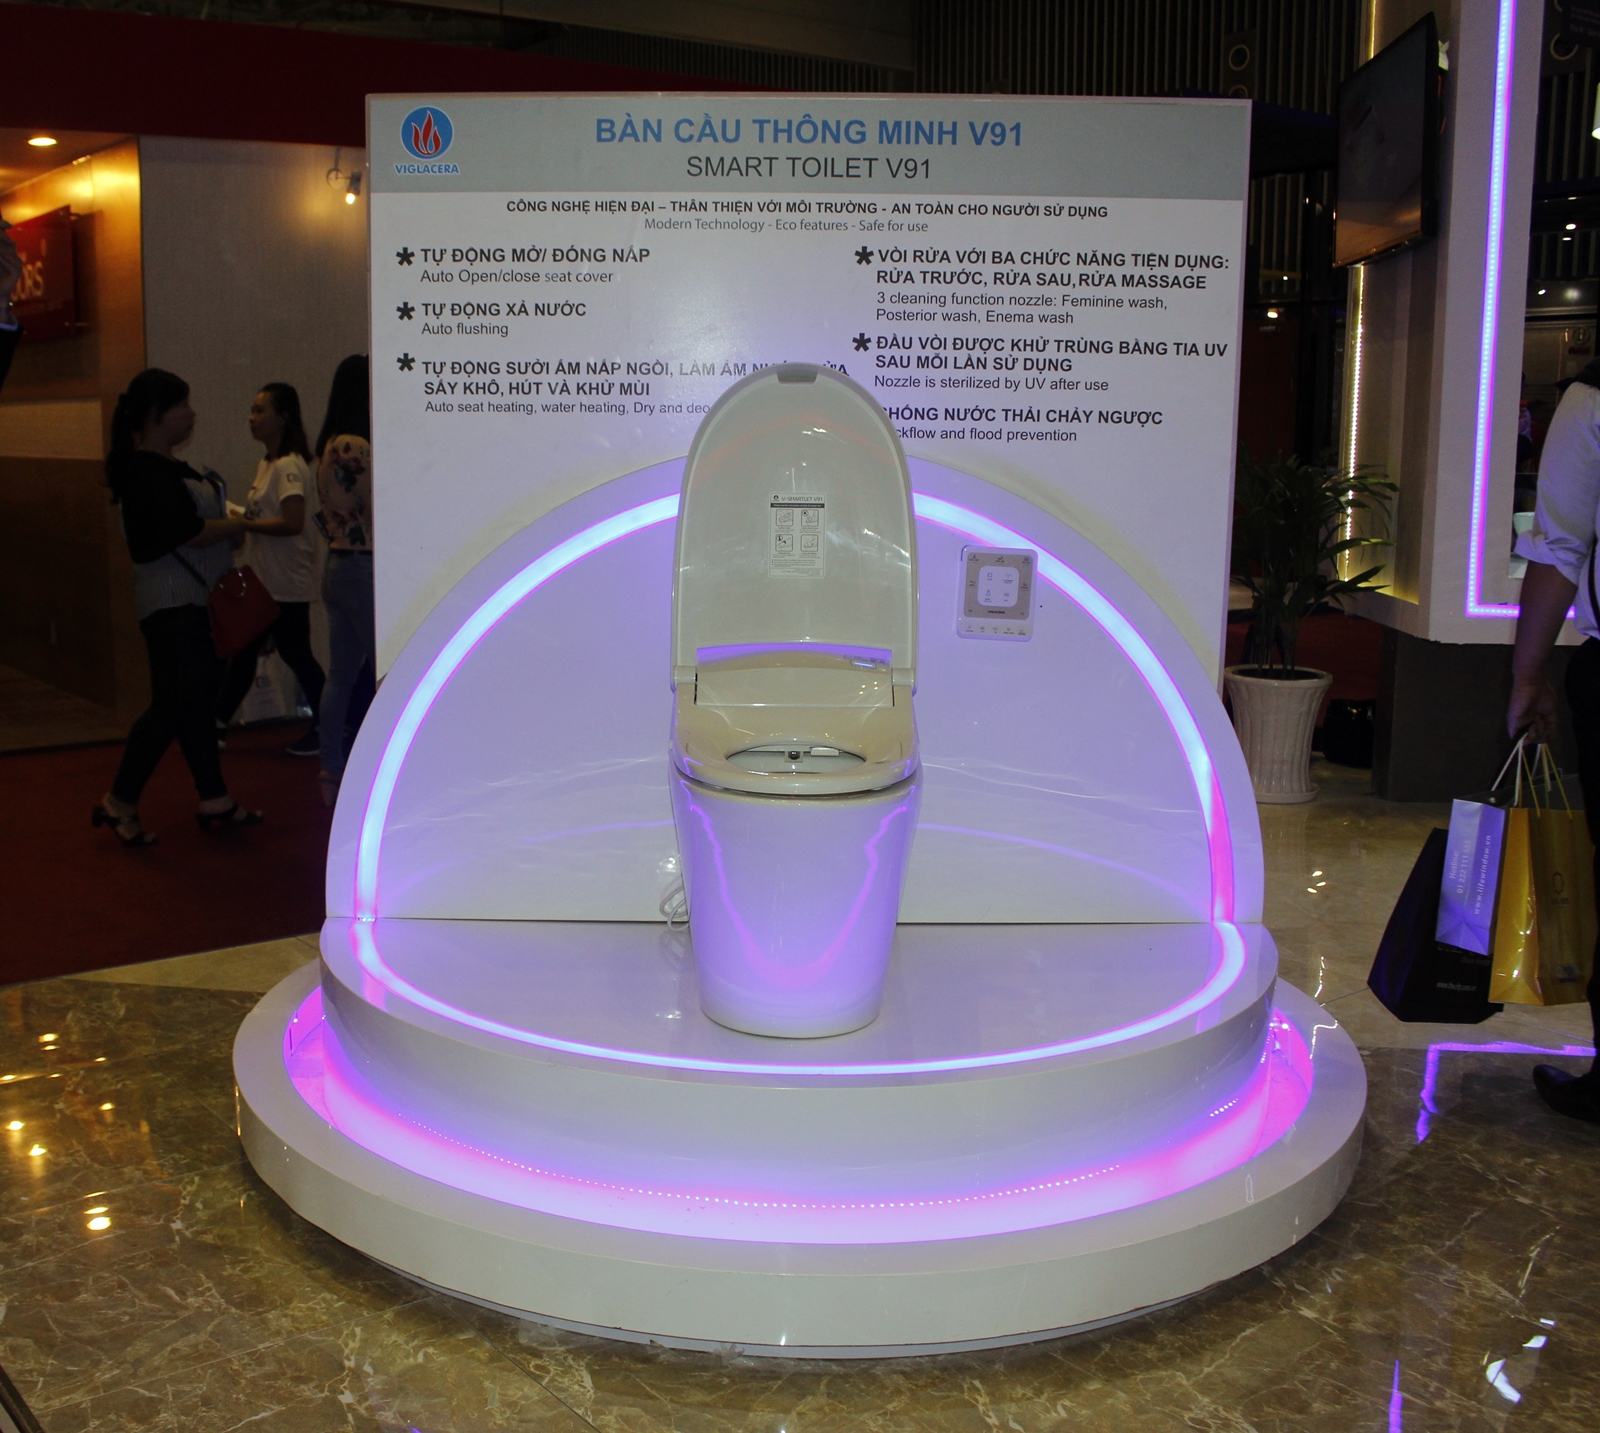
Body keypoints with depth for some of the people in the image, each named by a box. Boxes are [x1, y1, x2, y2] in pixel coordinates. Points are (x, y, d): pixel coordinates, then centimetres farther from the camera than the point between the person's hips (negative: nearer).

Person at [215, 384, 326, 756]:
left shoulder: (289, 466, -16)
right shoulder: (267, 463, 13)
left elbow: (292, 523, -25)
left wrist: (244, 524, -19)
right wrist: (242, 520, 4)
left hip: (287, 585, -9)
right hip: (263, 580, 9)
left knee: (295, 653, -1)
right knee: (242, 651, 13)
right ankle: (217, 724, 20)